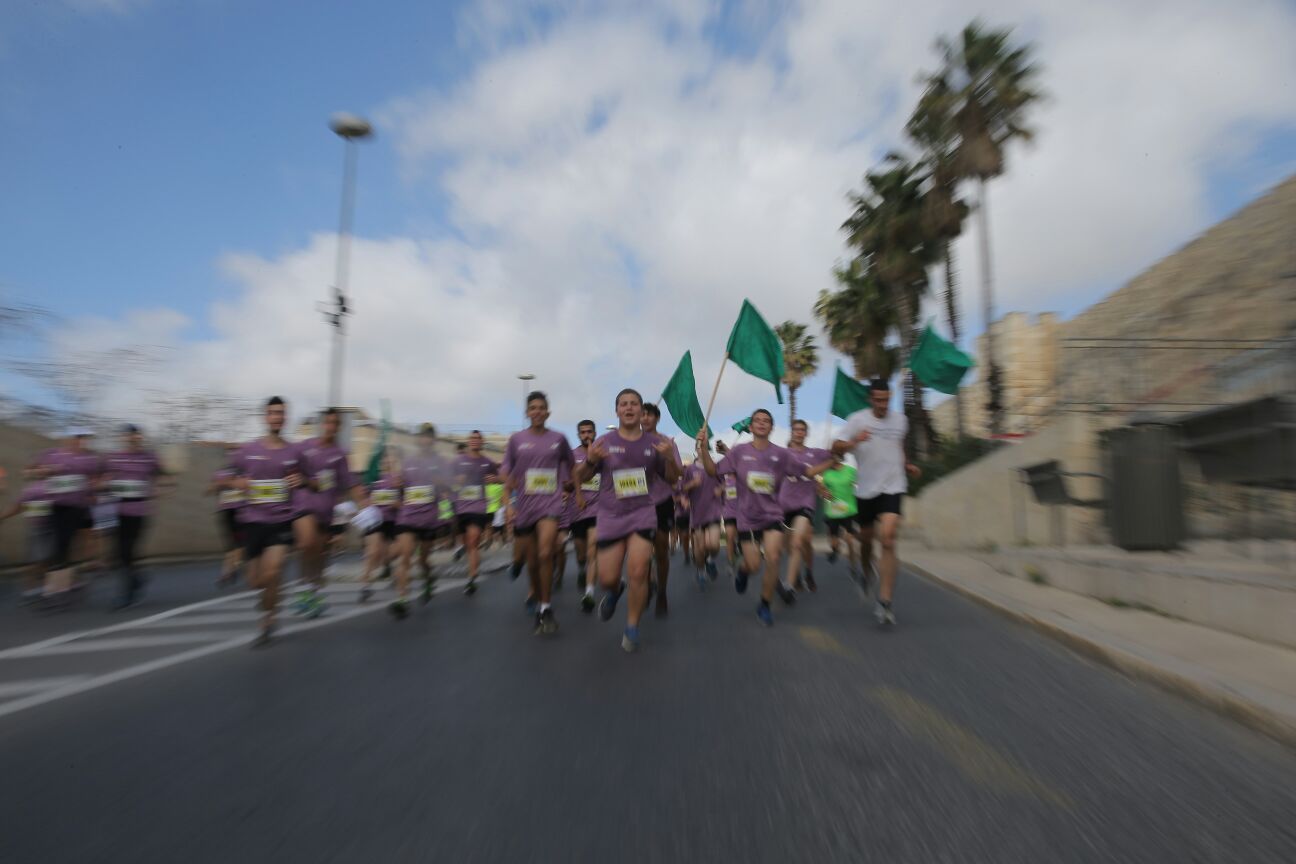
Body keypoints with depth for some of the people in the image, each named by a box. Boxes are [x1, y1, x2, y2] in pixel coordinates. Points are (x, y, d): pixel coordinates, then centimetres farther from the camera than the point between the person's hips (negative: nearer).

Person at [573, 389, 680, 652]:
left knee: (638, 571, -13)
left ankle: (632, 628, 11)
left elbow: (672, 480, 9)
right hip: (610, 516, 0)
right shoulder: (604, 442, -1)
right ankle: (613, 591, 40)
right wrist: (590, 461, -21)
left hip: (643, 513, 0)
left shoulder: (655, 442, 2)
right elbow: (579, 478, 2)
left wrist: (670, 458, -13)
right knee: (607, 578, 1)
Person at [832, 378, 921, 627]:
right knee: (866, 539, 13)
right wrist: (853, 442, -32)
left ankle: (885, 602, -13)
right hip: (866, 488, 0)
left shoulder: (901, 419, 7)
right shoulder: (857, 419, -5)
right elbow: (836, 449, -12)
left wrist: (906, 465, 10)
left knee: (888, 540, -16)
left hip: (893, 487, 1)